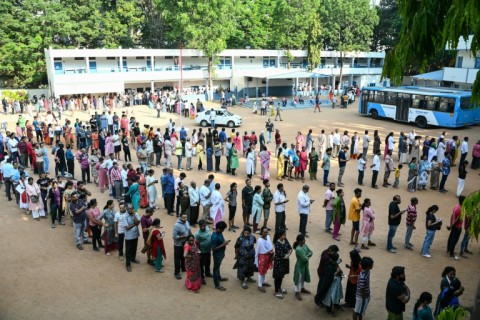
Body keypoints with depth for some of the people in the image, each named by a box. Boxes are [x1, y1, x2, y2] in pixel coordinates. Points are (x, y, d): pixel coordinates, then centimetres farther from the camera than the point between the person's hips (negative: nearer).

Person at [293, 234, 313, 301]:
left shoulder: (305, 245, -5)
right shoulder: (298, 249, -32)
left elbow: (311, 252, -1)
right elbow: (304, 259, -31)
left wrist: (306, 256, -19)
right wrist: (308, 257, -10)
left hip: (305, 265, 8)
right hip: (300, 266, -8)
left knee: (303, 277, 26)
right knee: (299, 279, 7)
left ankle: (302, 289, 47)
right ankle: (297, 293, 23)